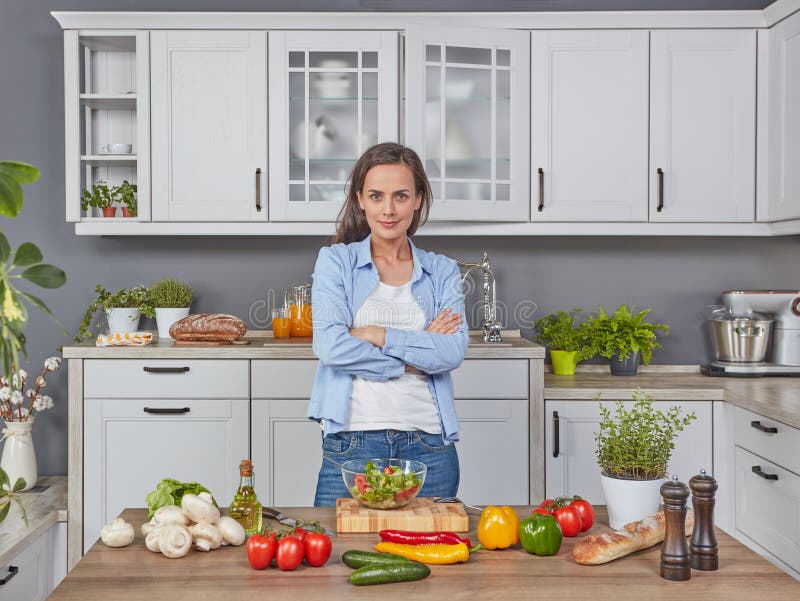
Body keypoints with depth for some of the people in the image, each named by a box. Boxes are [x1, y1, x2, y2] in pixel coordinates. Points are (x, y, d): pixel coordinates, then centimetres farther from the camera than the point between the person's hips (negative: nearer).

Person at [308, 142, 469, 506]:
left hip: (429, 446, 2)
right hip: (351, 444, -1)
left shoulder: (442, 271, 9)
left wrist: (377, 335, -12)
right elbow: (329, 346, -10)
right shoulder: (335, 261, 4)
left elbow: (454, 351, -6)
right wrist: (417, 356, -7)